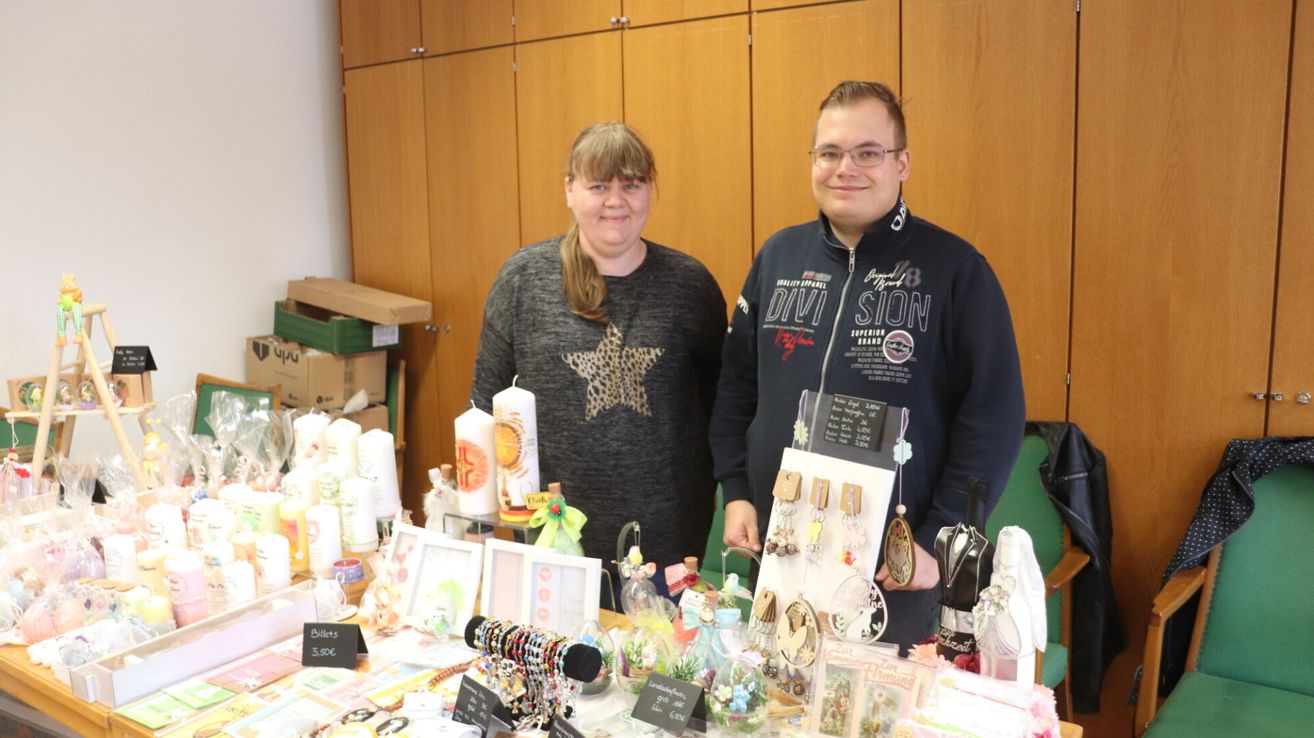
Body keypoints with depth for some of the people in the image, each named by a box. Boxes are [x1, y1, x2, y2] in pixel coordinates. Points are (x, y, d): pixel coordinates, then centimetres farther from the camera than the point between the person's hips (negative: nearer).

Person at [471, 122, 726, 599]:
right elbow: (487, 397, 3)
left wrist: (708, 490, 4)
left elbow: (719, 397, 7)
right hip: (554, 530, 0)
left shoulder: (689, 283, -2)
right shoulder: (524, 277, -5)